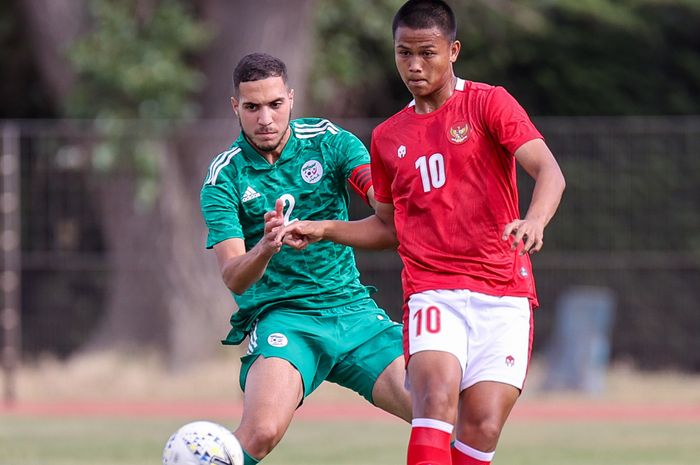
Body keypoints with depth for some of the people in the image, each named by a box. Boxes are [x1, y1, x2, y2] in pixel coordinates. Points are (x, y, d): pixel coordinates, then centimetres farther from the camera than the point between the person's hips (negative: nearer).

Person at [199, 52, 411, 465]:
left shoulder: (329, 141, 2)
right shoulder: (225, 178, -4)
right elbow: (234, 277, -14)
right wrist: (264, 249, -37)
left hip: (353, 308, 3)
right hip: (281, 318, -3)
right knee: (262, 431, -29)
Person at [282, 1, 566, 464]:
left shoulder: (488, 104, 2)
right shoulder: (388, 138, 15)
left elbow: (549, 171, -11)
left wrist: (534, 221, -31)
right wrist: (324, 230, 12)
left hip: (504, 295, -2)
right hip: (434, 294, 2)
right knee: (437, 398, -25)